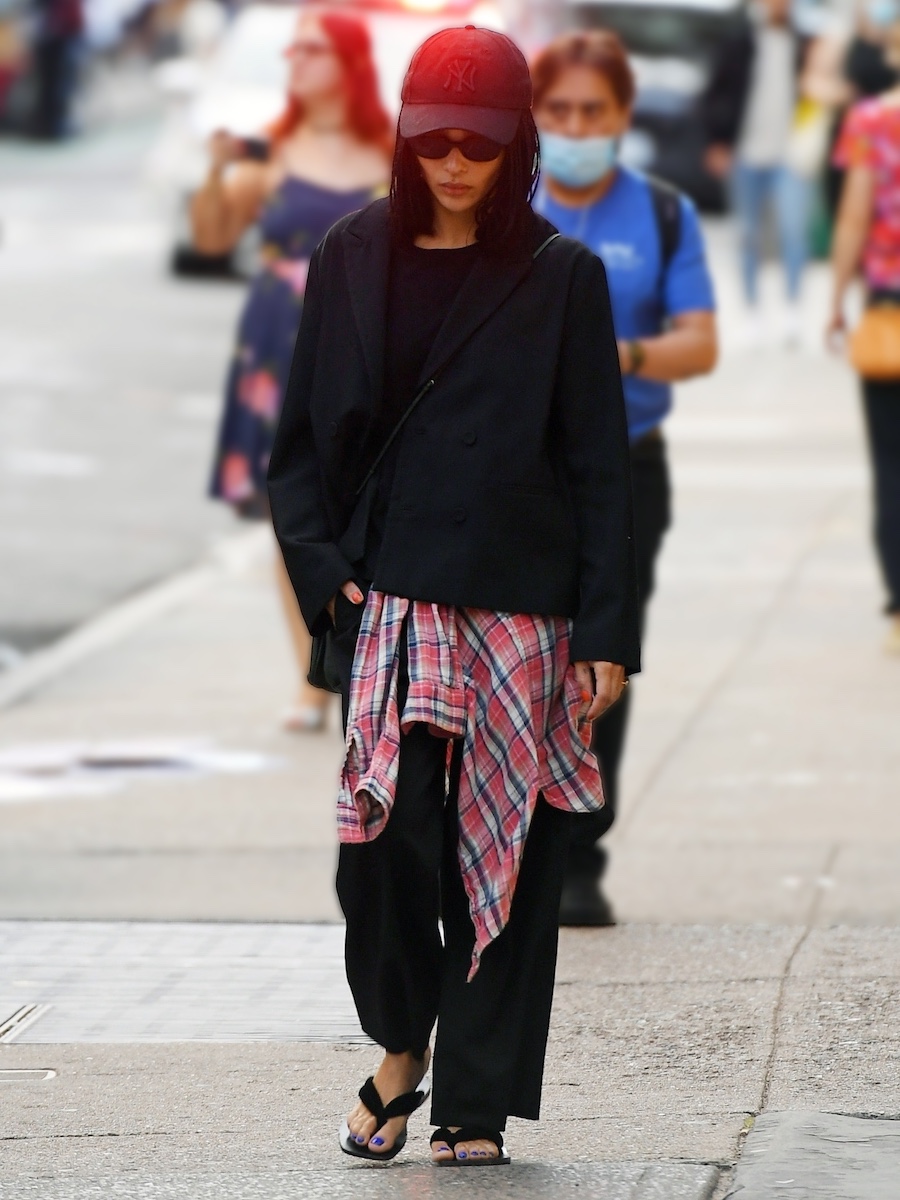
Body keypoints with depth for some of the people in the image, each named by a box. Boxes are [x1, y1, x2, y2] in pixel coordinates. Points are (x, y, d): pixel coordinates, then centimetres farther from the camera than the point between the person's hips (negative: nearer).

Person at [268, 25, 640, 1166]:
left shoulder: (561, 277, 2)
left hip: (522, 609, -1)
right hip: (389, 600, 1)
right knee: (388, 827, -13)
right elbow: (302, 438, 12)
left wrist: (607, 631, -4)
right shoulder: (354, 259, 8)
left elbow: (599, 463, 2)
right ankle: (401, 1041, 11)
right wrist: (324, 568, -1)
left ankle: (476, 1103, 8)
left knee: (504, 852, 0)